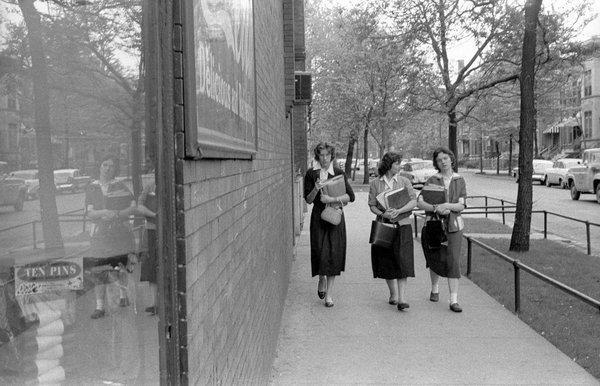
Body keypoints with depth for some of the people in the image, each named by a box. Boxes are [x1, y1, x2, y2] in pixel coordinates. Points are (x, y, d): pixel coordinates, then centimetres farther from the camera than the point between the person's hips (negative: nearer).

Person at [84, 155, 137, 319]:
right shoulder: (91, 188, 7)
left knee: (120, 267, 0)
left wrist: (117, 214, -17)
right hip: (100, 232, 1)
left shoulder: (120, 187, 2)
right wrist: (103, 213, -20)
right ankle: (100, 307, 4)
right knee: (98, 270, -4)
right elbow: (90, 213, 0)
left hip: (121, 231, -1)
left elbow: (133, 207, -1)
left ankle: (123, 293, 30)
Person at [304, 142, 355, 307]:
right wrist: (316, 190, -17)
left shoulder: (338, 173, 3)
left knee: (334, 253, -4)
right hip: (318, 216, 0)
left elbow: (350, 196, -2)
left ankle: (329, 293, 5)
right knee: (320, 251, -5)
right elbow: (308, 199, 2)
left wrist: (332, 199, -13)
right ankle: (321, 280, 28)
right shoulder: (311, 174, 3)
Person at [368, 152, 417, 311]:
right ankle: (393, 294, 23)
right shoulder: (375, 183, 5)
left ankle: (402, 298, -11)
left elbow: (414, 201, -4)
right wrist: (383, 214, -17)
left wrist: (398, 211, -19)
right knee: (386, 262, 6)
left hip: (402, 225, -1)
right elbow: (372, 205, 2)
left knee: (402, 260, -11)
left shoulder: (404, 181, 4)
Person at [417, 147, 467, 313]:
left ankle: (454, 300, -5)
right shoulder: (432, 180, 0)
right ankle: (435, 289, 38)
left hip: (454, 225, 0)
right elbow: (420, 202, -10)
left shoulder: (460, 181, 4)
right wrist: (435, 208, -26)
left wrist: (448, 205, -23)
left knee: (453, 261, -8)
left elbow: (461, 205, -5)